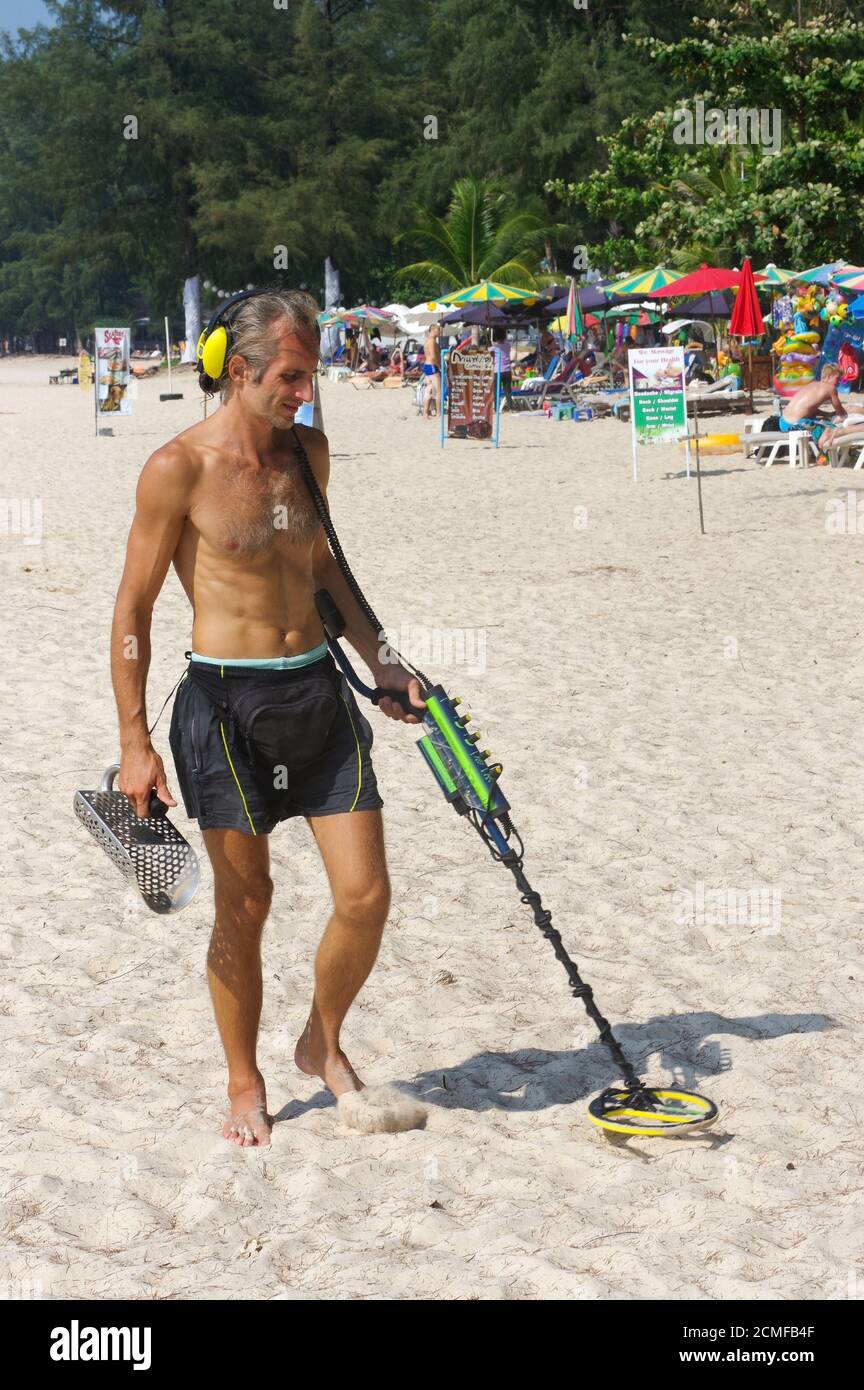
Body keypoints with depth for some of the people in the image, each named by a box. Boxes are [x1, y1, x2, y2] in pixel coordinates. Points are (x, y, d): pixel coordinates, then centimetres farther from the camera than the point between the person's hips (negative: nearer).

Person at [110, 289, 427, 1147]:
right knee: (244, 904, 4)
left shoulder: (307, 450, 8)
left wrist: (378, 660, 18)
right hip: (226, 701, -5)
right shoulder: (178, 469, -10)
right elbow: (133, 608, -6)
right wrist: (135, 741, -8)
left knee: (366, 894, 1)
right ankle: (244, 1084, 24)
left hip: (318, 690, 5)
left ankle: (322, 1042, 27)